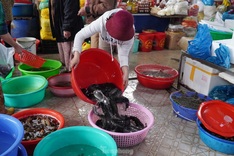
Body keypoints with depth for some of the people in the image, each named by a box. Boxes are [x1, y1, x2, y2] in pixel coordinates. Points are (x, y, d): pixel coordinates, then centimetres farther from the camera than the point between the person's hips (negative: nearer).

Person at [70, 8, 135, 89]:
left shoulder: (129, 36, -43)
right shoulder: (101, 23, -46)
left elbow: (123, 55, -36)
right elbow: (80, 35, -43)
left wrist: (126, 73, -50)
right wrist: (76, 56, -55)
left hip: (124, 41, -1)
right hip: (105, 40, 1)